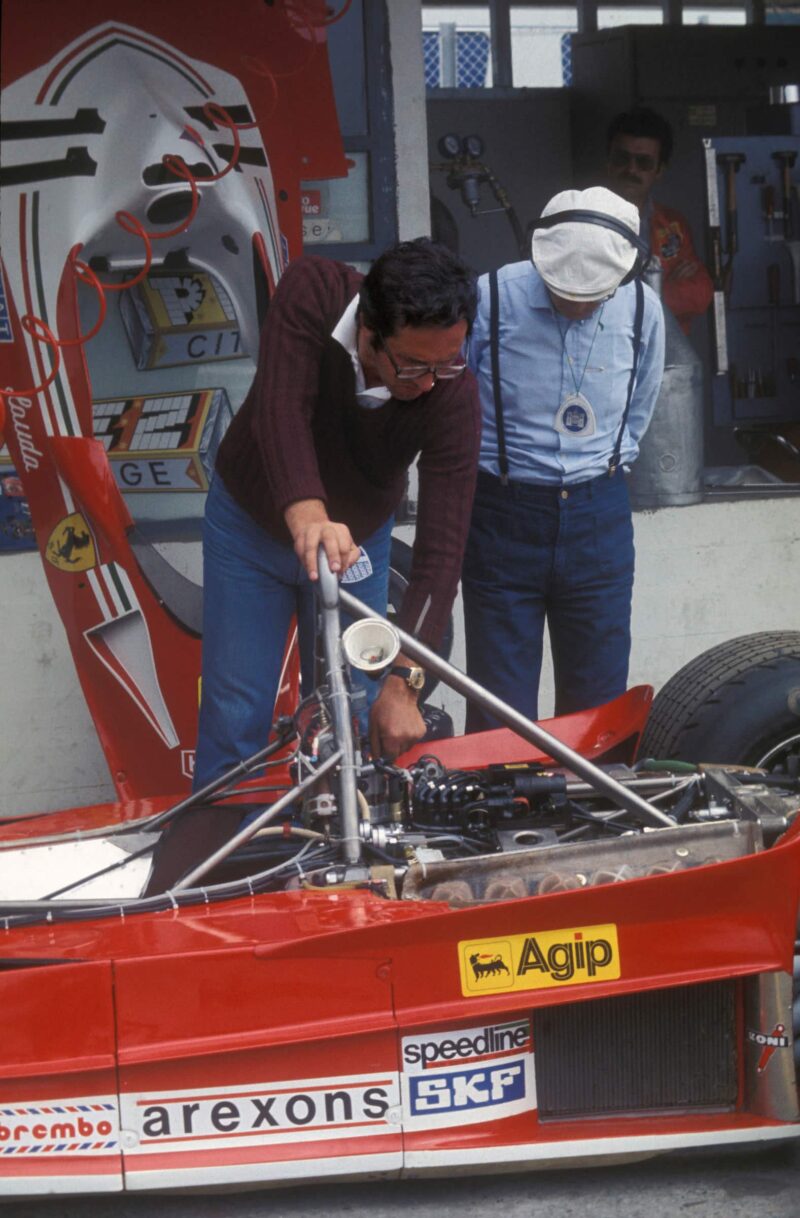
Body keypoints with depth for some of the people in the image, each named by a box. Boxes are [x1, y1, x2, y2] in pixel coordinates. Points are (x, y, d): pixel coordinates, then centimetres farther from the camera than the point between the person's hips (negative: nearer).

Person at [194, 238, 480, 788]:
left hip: (358, 540, 1)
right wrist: (306, 514, -62)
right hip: (252, 522, -1)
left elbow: (442, 549, -32)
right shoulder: (312, 291, -31)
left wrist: (403, 681, -39)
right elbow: (280, 409, -43)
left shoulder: (455, 396, -30)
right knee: (236, 716, -2)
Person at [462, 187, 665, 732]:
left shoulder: (643, 309, 0)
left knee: (598, 705, 6)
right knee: (501, 708, -1)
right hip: (504, 514, -3)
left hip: (600, 517, 3)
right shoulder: (491, 298, -11)